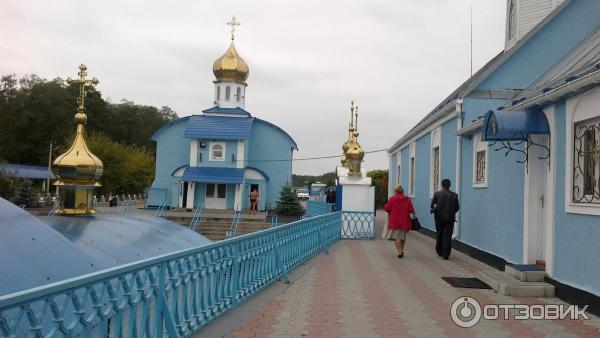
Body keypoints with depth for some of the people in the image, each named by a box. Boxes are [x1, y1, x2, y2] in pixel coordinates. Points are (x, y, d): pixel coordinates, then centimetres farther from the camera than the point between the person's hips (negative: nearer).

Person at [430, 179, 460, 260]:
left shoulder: (437, 194, -6)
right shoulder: (454, 195, -5)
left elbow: (432, 205, -2)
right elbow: (457, 208, 0)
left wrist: (434, 210, 19)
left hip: (439, 217, 1)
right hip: (450, 218, -1)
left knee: (439, 235, 16)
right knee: (447, 236, 2)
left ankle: (439, 252, 26)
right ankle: (445, 255, 0)